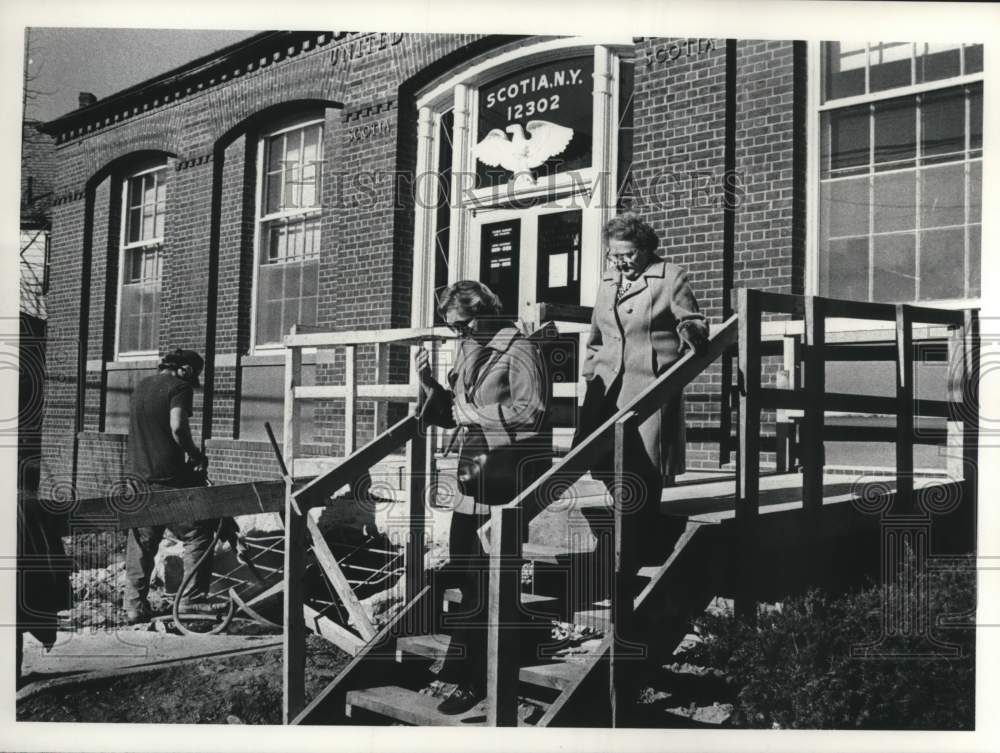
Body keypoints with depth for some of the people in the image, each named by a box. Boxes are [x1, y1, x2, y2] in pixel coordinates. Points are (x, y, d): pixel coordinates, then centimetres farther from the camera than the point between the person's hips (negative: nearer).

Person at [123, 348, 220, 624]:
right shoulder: (179, 386, -8)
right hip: (168, 478, -7)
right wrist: (196, 455, -9)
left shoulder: (141, 386, 17)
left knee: (140, 544, 12)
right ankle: (191, 601, -3)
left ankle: (134, 607, 15)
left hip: (139, 476, 8)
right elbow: (177, 427, -24)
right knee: (198, 535, 2)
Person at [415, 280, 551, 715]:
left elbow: (532, 413, -17)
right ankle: (461, 666, 22)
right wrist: (429, 385, 5)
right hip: (473, 475, 8)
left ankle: (473, 680, 5)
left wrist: (476, 413, -11)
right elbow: (452, 416, 21)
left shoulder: (518, 349, -8)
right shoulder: (467, 353, 16)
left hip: (507, 478, -8)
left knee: (485, 579, -4)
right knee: (463, 571, 9)